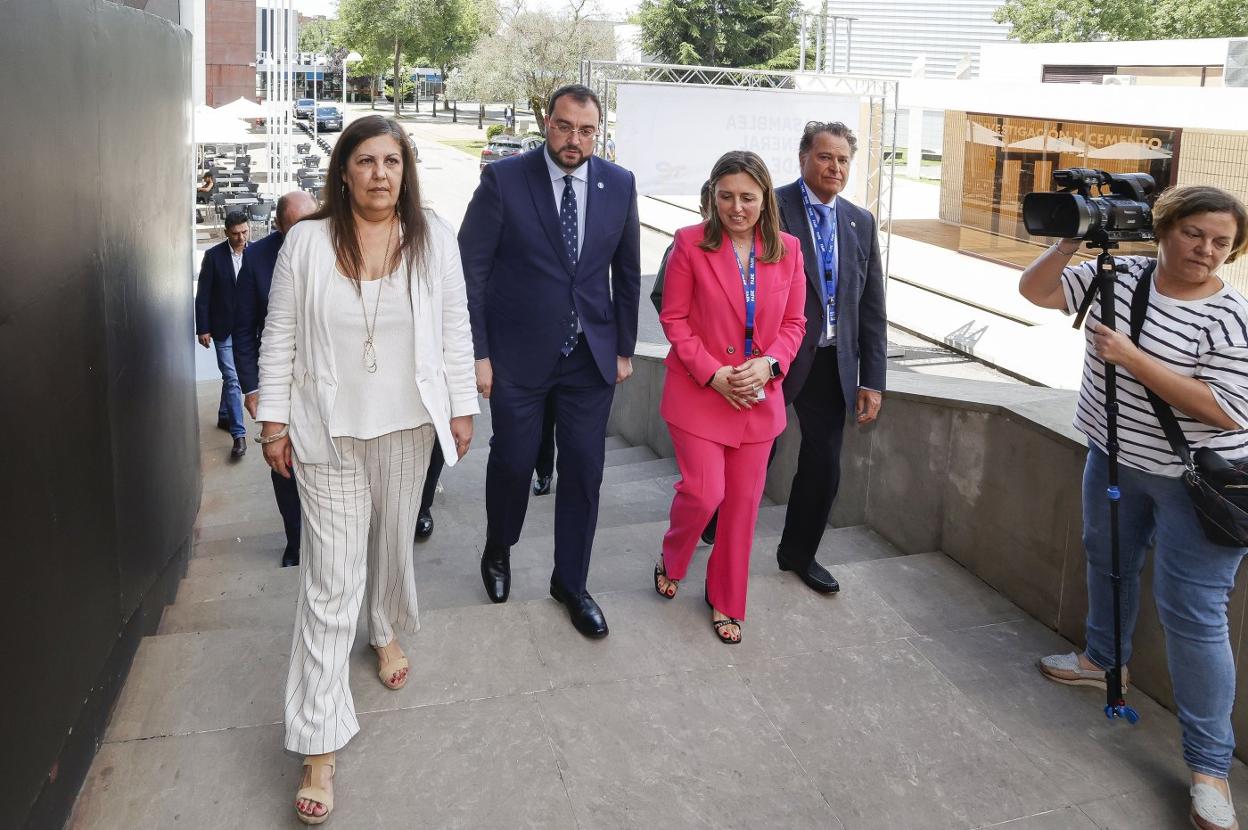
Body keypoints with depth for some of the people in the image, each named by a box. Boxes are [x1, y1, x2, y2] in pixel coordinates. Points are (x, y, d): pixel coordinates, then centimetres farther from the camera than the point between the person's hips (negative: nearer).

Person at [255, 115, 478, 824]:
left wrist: (463, 406, 2)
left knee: (394, 541, 21)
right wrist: (273, 420, -2)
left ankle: (389, 631, 53)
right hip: (329, 430, -2)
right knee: (331, 582, -2)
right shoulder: (308, 241, -5)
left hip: (407, 425, 2)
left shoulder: (433, 238, -1)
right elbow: (280, 336, -1)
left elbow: (455, 328, 3)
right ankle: (320, 744, 5)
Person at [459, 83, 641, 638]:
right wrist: (477, 353, -10)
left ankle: (571, 582, 25)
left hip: (592, 356, 3)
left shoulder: (619, 185, 1)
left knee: (584, 470, 7)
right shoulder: (503, 179, -8)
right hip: (518, 354, -2)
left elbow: (627, 273, 10)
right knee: (512, 462, 8)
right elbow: (471, 271, -7)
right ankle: (498, 551, 38)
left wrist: (625, 348, 9)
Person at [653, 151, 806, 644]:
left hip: (760, 397, 3)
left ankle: (727, 601, 27)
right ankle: (672, 559, 28)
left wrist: (769, 363, -12)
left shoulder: (787, 250, 2)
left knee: (743, 503, 9)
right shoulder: (691, 243, -8)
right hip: (698, 393, -3)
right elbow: (673, 318, -6)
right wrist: (712, 372, -16)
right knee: (704, 493, -7)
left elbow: (794, 322, 6)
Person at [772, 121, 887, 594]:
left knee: (823, 468, 11)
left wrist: (872, 381, 5)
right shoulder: (772, 208, -9)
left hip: (832, 365, 5)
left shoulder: (861, 223, 9)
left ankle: (798, 554, 32)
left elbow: (872, 308, 9)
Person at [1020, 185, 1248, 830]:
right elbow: (1035, 289, 0)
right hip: (1115, 459, 7)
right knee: (1107, 559, 25)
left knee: (1191, 613, -6)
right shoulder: (1120, 274, -3)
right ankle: (1103, 660, 51)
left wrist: (1131, 357, -28)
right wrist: (1073, 239, -17)